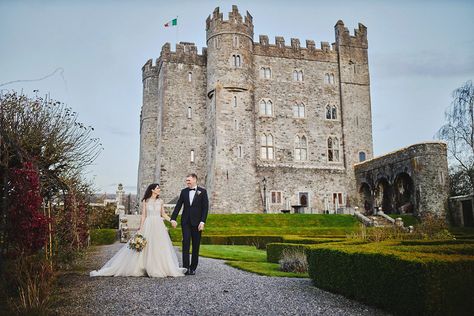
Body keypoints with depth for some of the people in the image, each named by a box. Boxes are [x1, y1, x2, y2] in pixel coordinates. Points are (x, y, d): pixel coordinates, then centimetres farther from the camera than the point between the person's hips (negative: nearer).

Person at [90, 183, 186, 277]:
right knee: (147, 248, -2)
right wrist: (140, 228, -4)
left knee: (160, 248, -1)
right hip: (148, 226, -2)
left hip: (159, 226, 2)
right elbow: (143, 215, 1)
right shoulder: (145, 201, 2)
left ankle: (159, 269, 7)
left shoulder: (160, 201, 8)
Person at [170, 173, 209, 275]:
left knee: (196, 246, 4)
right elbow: (178, 206, 8)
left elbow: (205, 207, -4)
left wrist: (202, 222, -12)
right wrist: (173, 219, -3)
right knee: (186, 244, -6)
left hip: (197, 222, -2)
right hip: (186, 222, 2)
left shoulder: (202, 191, 0)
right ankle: (185, 268, -7)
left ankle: (193, 268, 12)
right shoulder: (184, 191, 9)